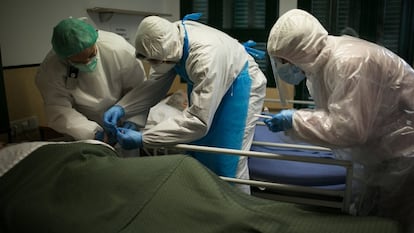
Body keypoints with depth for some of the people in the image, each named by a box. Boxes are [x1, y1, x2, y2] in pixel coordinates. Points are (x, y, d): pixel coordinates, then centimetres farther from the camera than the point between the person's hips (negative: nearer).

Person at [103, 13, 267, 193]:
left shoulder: (205, 56, -40)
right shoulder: (168, 40, -19)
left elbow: (199, 121, -39)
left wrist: (143, 139, -39)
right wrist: (121, 107, -24)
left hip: (240, 84, -7)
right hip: (205, 83, 7)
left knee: (228, 161, -10)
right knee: (198, 154, 9)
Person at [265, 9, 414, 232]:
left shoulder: (349, 62, -31)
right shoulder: (322, 60, -2)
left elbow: (348, 128, -33)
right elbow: (333, 113, 8)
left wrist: (294, 121, -25)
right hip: (383, 151, 9)